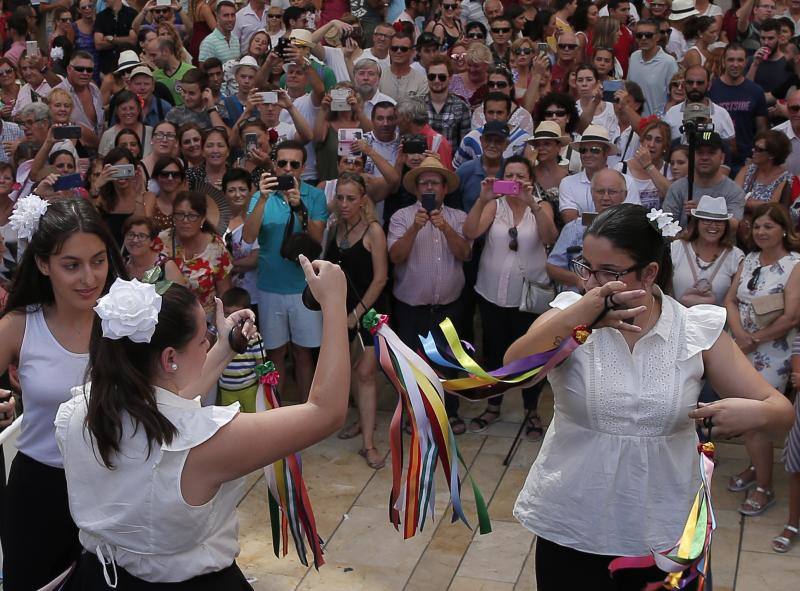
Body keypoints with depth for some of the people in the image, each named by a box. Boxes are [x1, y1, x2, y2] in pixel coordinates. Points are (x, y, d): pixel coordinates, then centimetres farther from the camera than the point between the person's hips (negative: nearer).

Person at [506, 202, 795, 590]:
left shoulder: (698, 331, -5)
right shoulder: (571, 315, -6)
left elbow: (781, 412, -3)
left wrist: (754, 413, -27)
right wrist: (580, 316, -40)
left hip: (663, 533, 1)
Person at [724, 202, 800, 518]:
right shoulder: (749, 260, 8)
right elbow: (730, 300, 6)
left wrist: (754, 339, -11)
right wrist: (740, 334, -12)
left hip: (772, 354, -5)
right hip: (741, 349, 5)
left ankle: (764, 487, 11)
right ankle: (757, 466, 32)